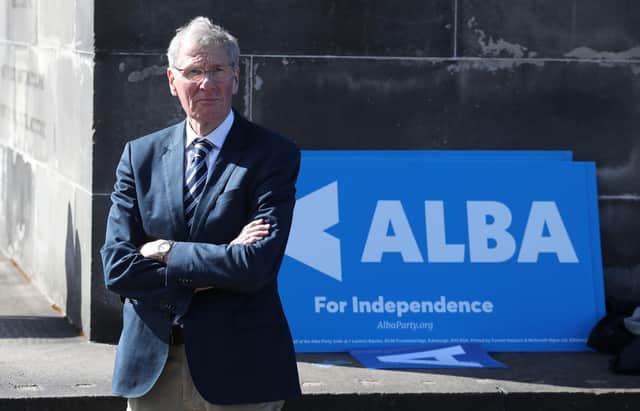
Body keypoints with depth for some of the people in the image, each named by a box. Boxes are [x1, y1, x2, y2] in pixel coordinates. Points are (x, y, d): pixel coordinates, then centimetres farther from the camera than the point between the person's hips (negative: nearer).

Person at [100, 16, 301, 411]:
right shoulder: (140, 155, 7)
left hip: (238, 368, -3)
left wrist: (167, 252, -10)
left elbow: (256, 266, -16)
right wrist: (208, 273, -13)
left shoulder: (273, 155, -4)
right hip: (151, 365, 3)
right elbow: (117, 266, -2)